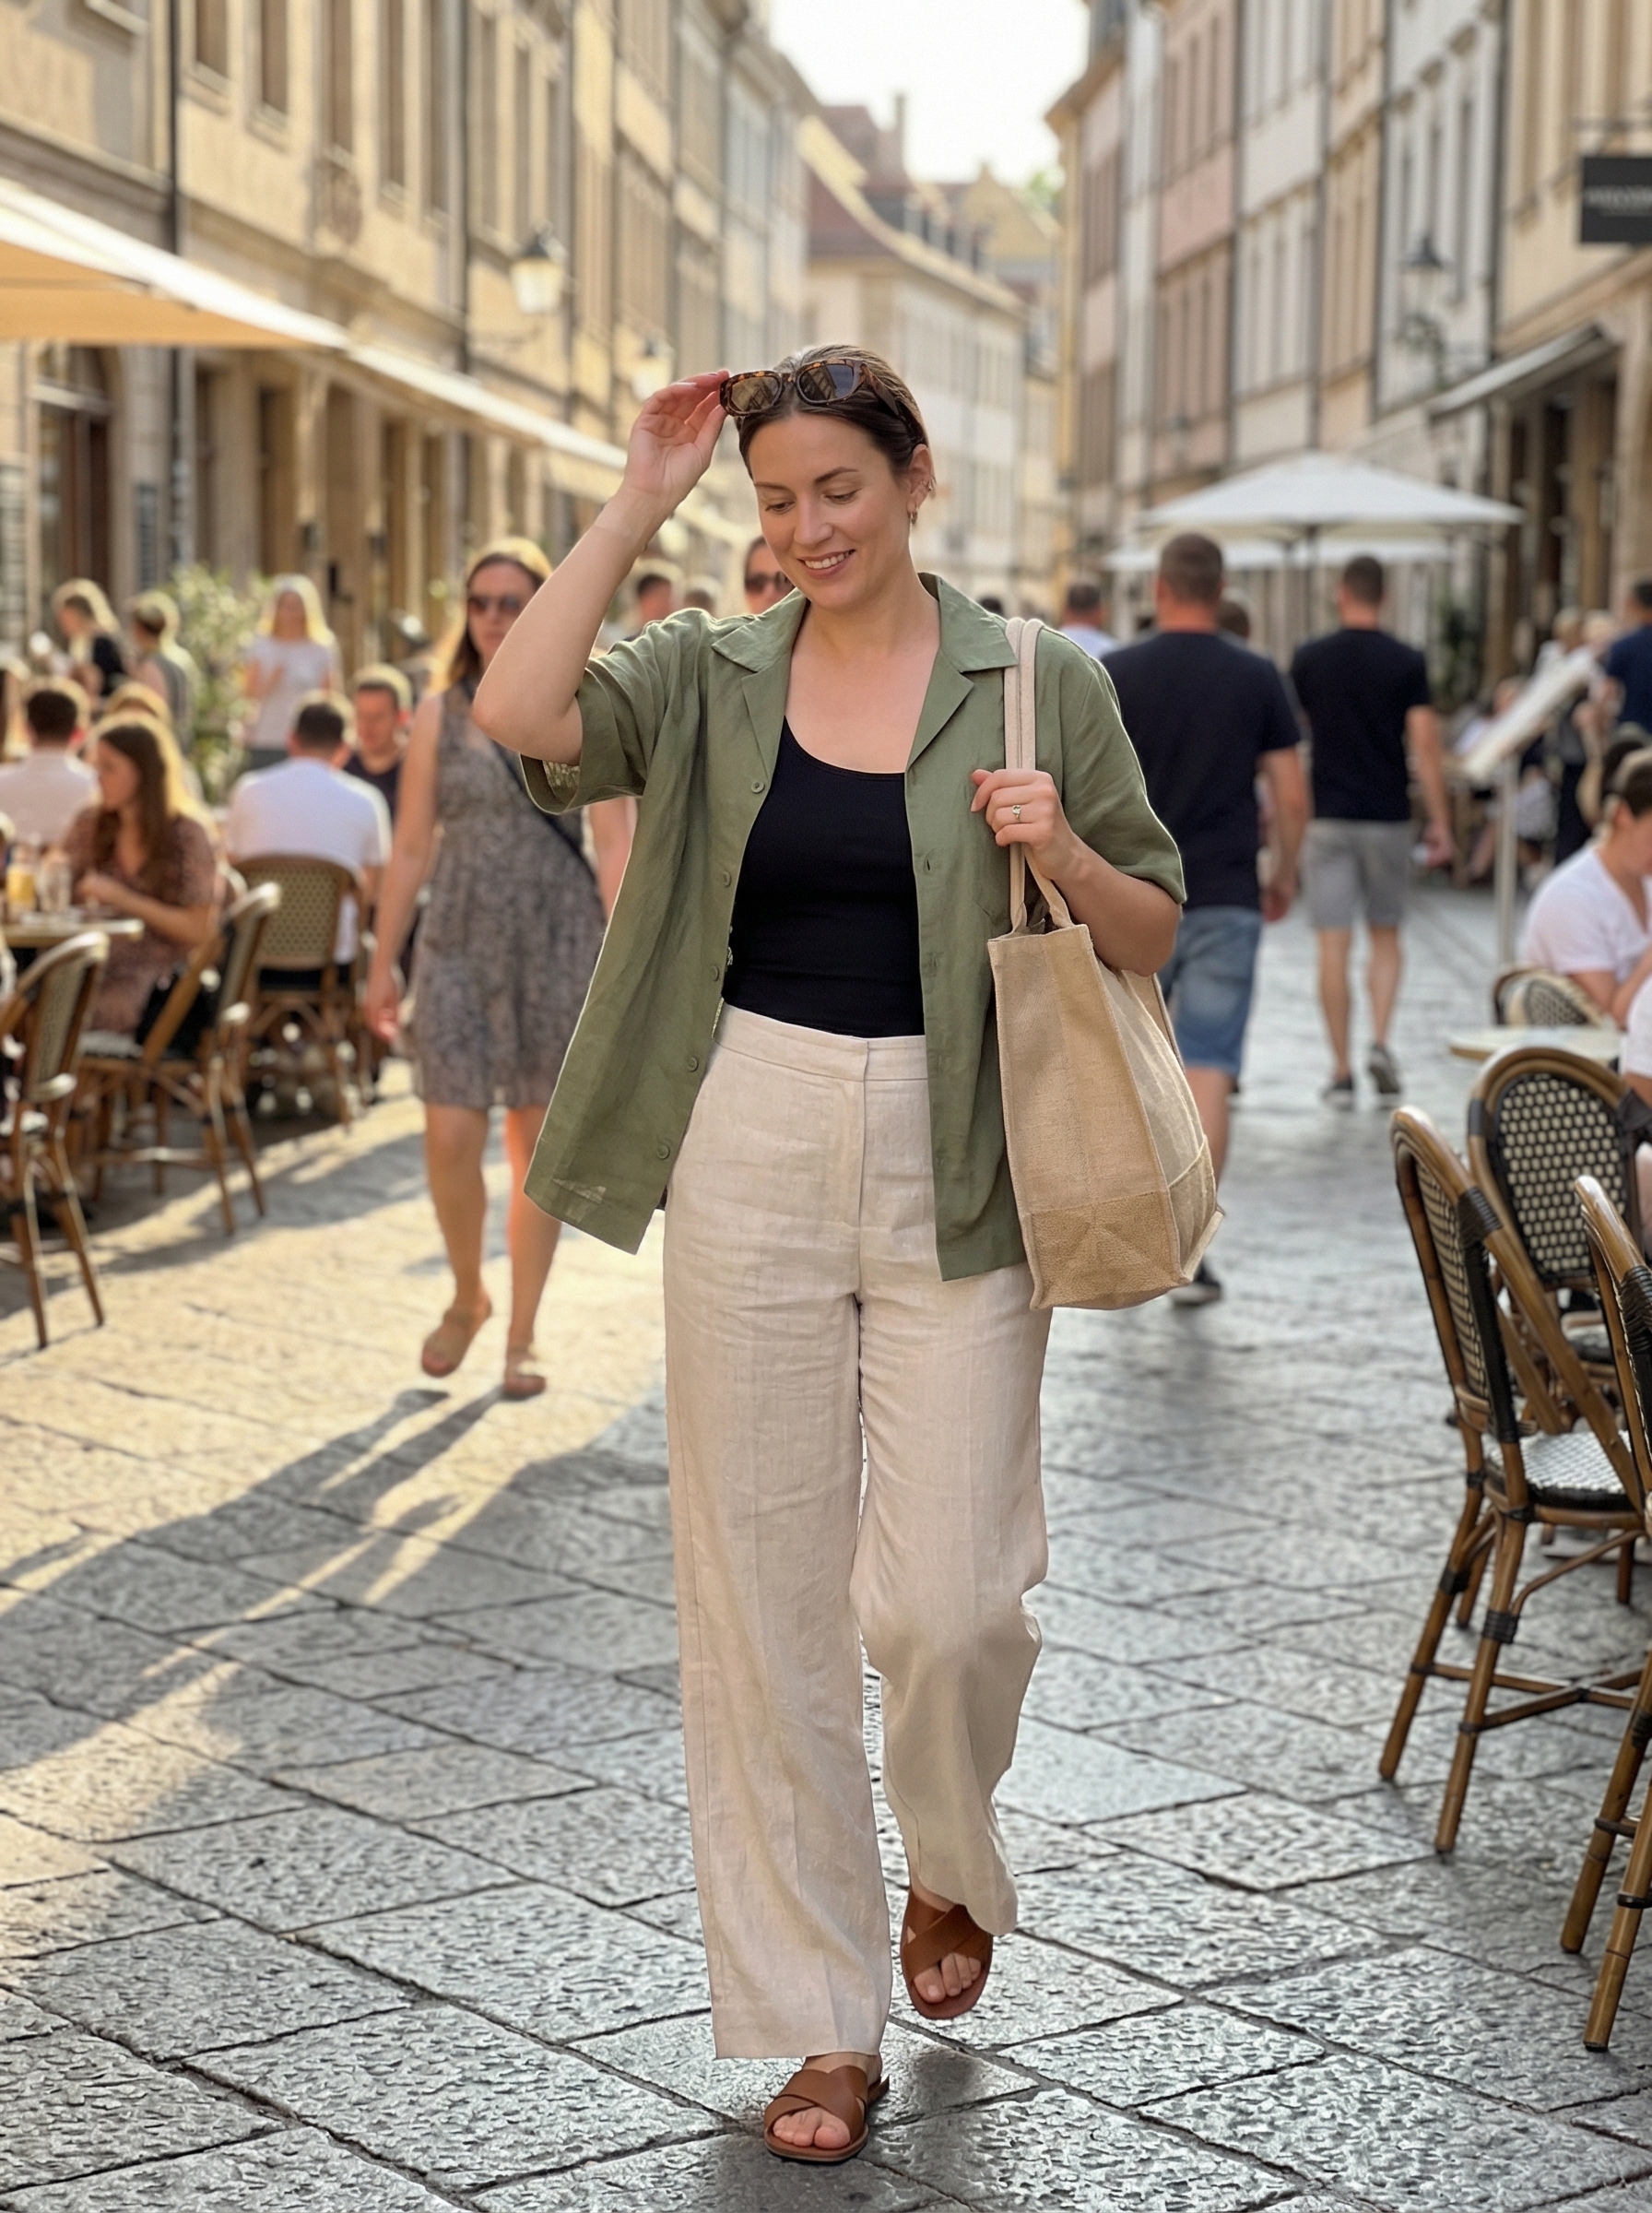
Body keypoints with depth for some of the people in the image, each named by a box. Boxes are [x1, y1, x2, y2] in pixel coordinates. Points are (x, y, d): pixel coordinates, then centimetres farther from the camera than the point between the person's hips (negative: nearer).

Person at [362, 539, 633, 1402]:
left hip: (557, 942, -1)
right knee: (451, 1136, -9)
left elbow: (613, 844, -3)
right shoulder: (438, 713, 5)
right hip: (459, 941, 1)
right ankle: (466, 1296, 17)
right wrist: (382, 962, 6)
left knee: (537, 1144, 5)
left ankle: (522, 1332, 18)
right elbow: (411, 847, 7)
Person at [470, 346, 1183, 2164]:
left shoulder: (1038, 685, 2)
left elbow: (1153, 938, 6)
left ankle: (955, 1867, 30)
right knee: (761, 1593, 4)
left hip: (956, 1174, -1)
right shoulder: (707, 679, 5)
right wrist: (637, 503, -9)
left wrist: (1058, 853, -14)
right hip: (752, 1154, 2)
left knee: (948, 1600, -5)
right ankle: (820, 2023, 17)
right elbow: (520, 716, -15)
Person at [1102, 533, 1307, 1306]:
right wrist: (1285, 872, 16)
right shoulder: (1257, 677, 1)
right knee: (1208, 1070, -2)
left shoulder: (1115, 674, -2)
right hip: (1227, 899, 0)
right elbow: (1291, 794, 1)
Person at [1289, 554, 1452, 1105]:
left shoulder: (1310, 658, 0)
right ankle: (1379, 1043, -3)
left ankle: (1341, 1070, 1)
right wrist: (1440, 823, -2)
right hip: (1388, 817, 0)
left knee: (1333, 945, 1)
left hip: (1328, 817, 0)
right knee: (1385, 936, 16)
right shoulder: (1407, 662, -4)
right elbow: (1424, 746, -8)